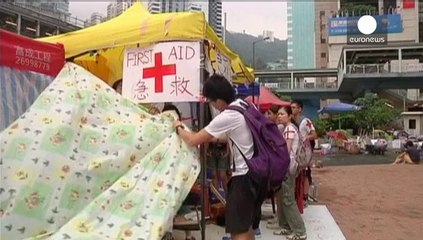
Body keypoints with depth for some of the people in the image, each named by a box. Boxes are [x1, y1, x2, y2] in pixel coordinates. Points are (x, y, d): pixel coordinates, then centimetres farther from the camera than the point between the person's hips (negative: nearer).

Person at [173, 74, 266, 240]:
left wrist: (178, 128, 6)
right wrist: (214, 138, 16)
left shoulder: (226, 117, -19)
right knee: (245, 226, 19)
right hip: (257, 173, 9)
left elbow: (193, 140, -12)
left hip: (244, 177, -9)